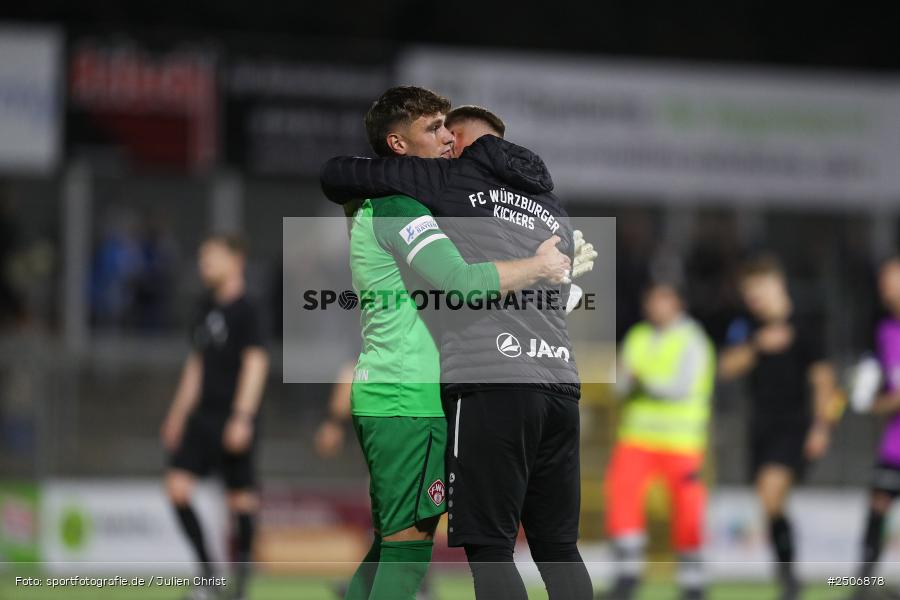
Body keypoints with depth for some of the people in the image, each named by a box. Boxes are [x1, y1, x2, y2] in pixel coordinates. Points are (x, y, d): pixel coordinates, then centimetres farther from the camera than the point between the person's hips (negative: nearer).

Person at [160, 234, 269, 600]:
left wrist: (242, 417, -20)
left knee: (241, 499, -1)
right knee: (177, 487, -5)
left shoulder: (245, 310, -9)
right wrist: (178, 414, 22)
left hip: (232, 418, -7)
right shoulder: (207, 308, 15)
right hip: (203, 415, 7)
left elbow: (256, 363, -14)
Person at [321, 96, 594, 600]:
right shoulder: (553, 207, 26)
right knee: (558, 547, 9)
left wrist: (360, 200, 34)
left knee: (490, 548, -5)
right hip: (561, 384, 6)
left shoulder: (453, 180, 10)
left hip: (490, 383, -6)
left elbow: (337, 175, 10)